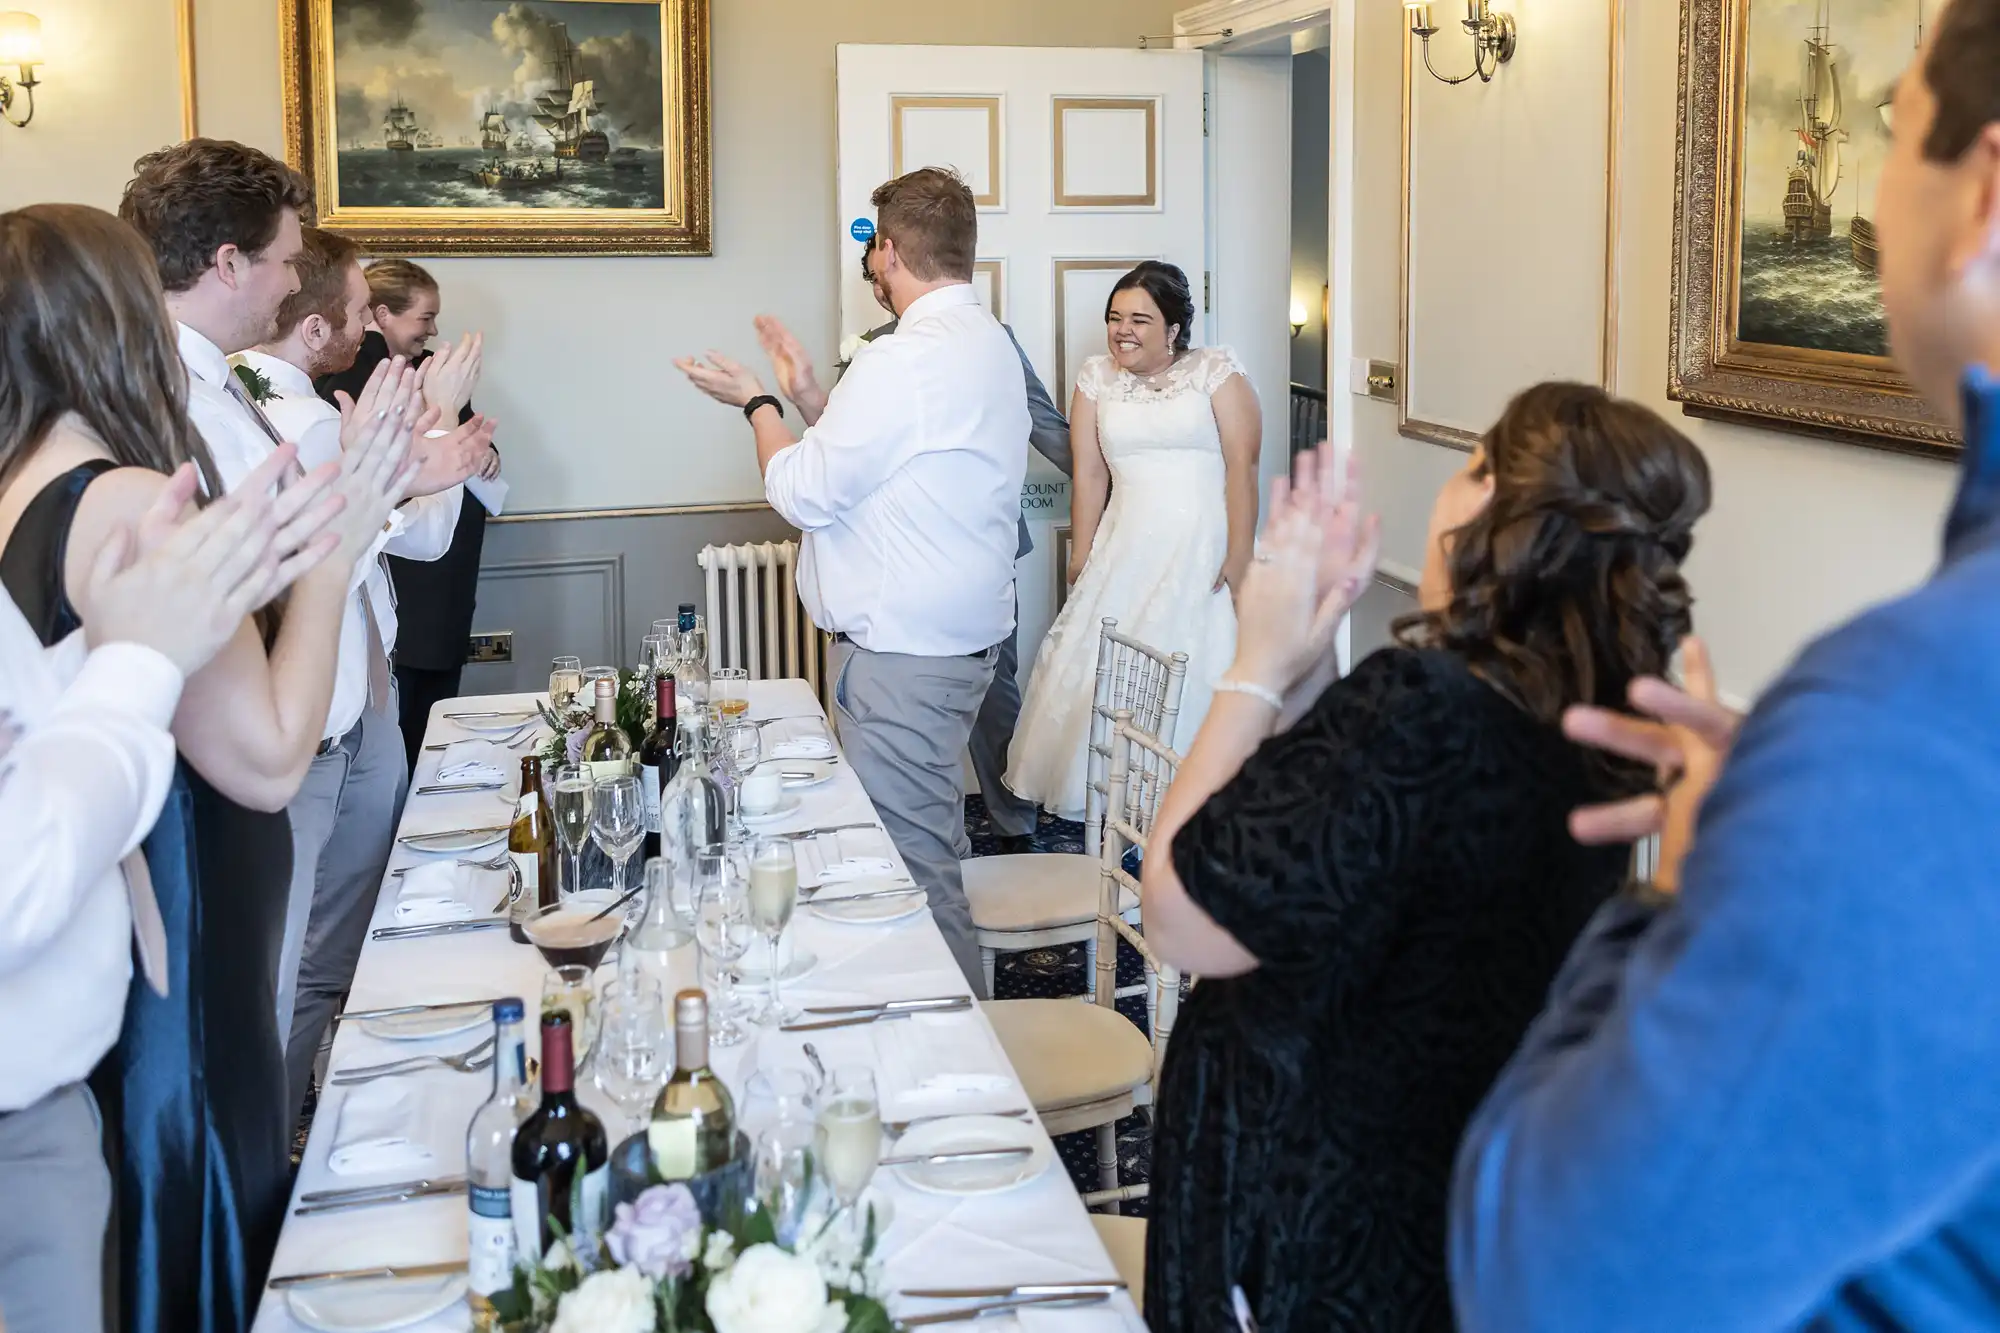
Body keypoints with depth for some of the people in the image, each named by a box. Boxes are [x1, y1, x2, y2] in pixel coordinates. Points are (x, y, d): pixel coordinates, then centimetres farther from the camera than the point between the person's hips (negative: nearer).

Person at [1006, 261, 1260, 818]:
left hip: (1204, 549, -3)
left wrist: (1239, 559, -12)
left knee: (1198, 676, -6)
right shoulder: (1097, 378, 10)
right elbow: (1090, 475, 7)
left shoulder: (1217, 370, 0)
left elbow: (1242, 467, -5)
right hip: (1127, 551, 3)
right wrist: (1081, 558, 2)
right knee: (1108, 674, -1)